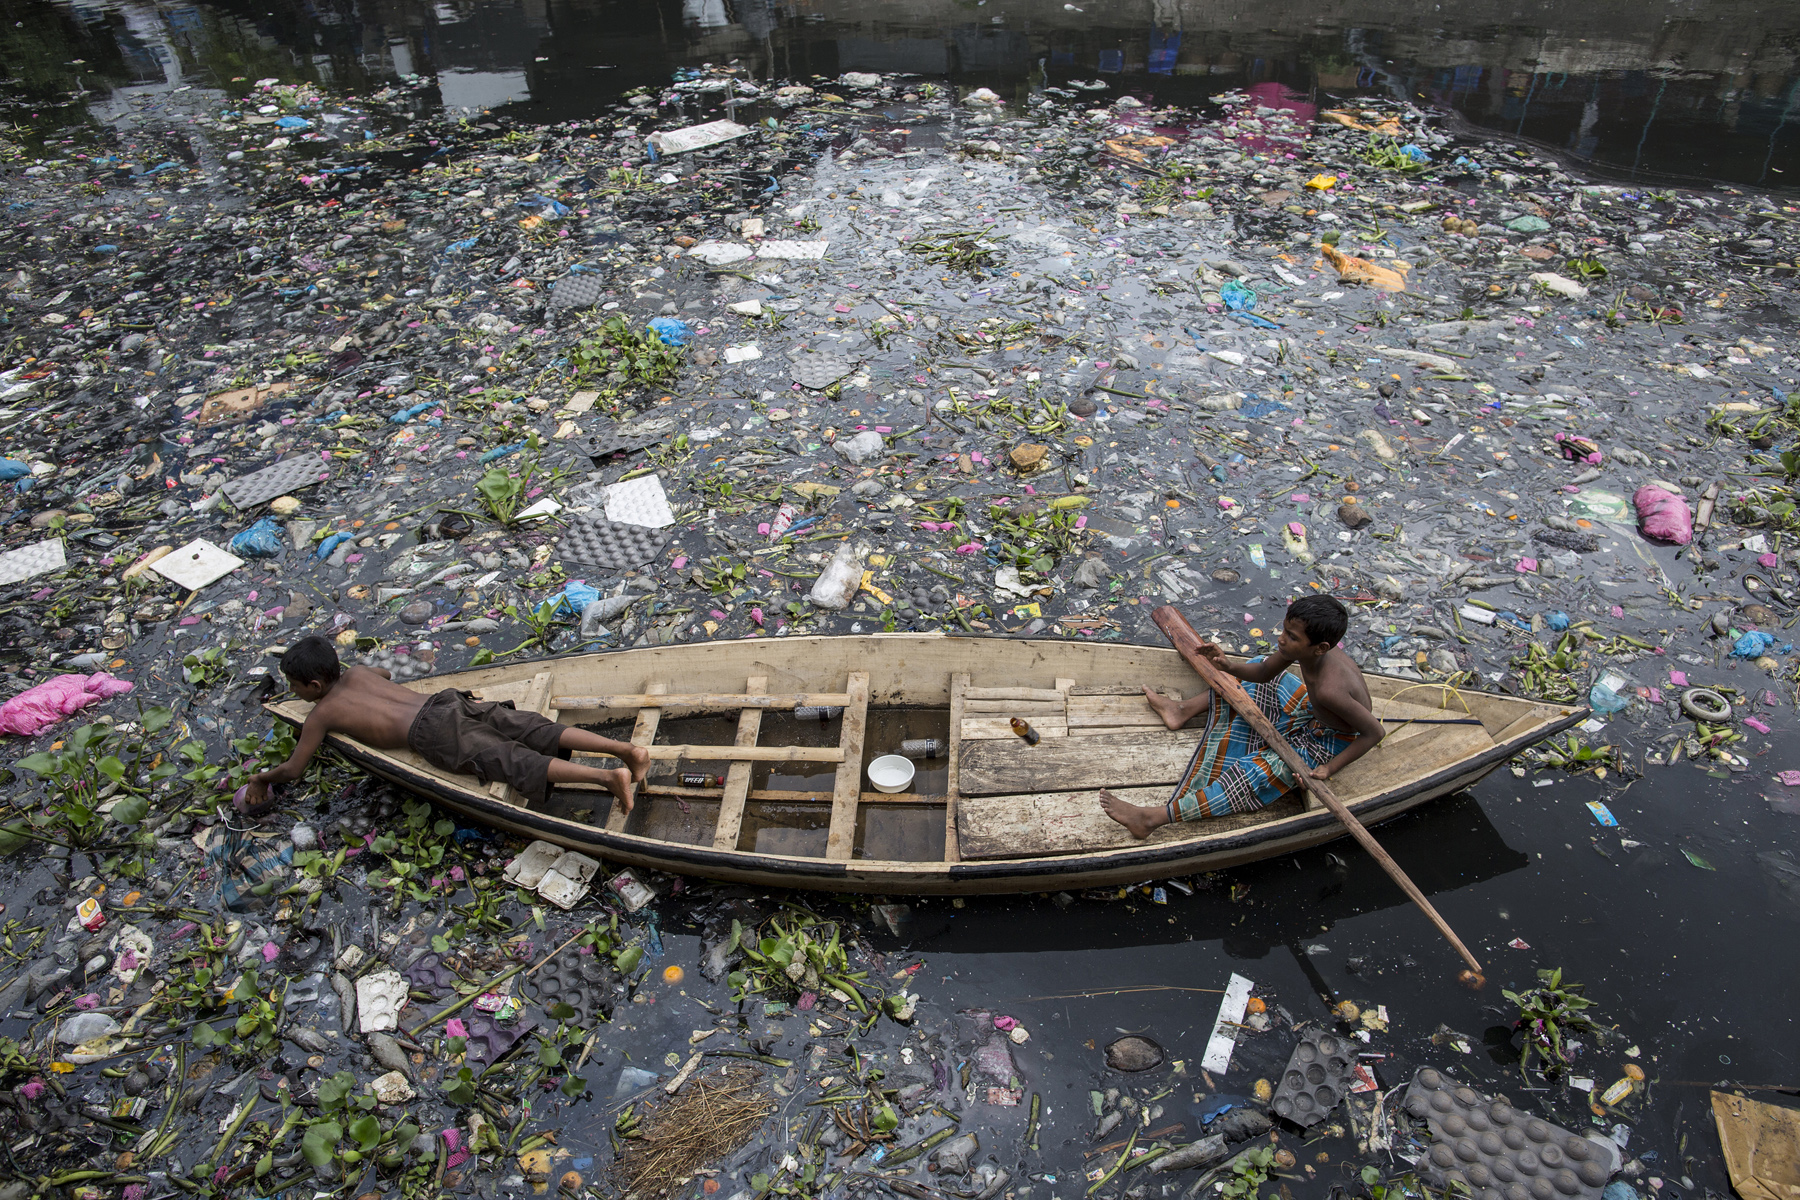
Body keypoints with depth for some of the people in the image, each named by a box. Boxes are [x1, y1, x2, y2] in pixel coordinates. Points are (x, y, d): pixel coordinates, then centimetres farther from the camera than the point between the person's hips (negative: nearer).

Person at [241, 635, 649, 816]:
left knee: (518, 763, -18)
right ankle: (626, 749, -24)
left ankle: (608, 776, -38)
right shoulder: (355, 674, 28)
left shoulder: (320, 715, 11)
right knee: (542, 733, -7)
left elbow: (293, 770, 16)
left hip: (436, 734, -7)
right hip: (454, 700, 7)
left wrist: (262, 778, 36)